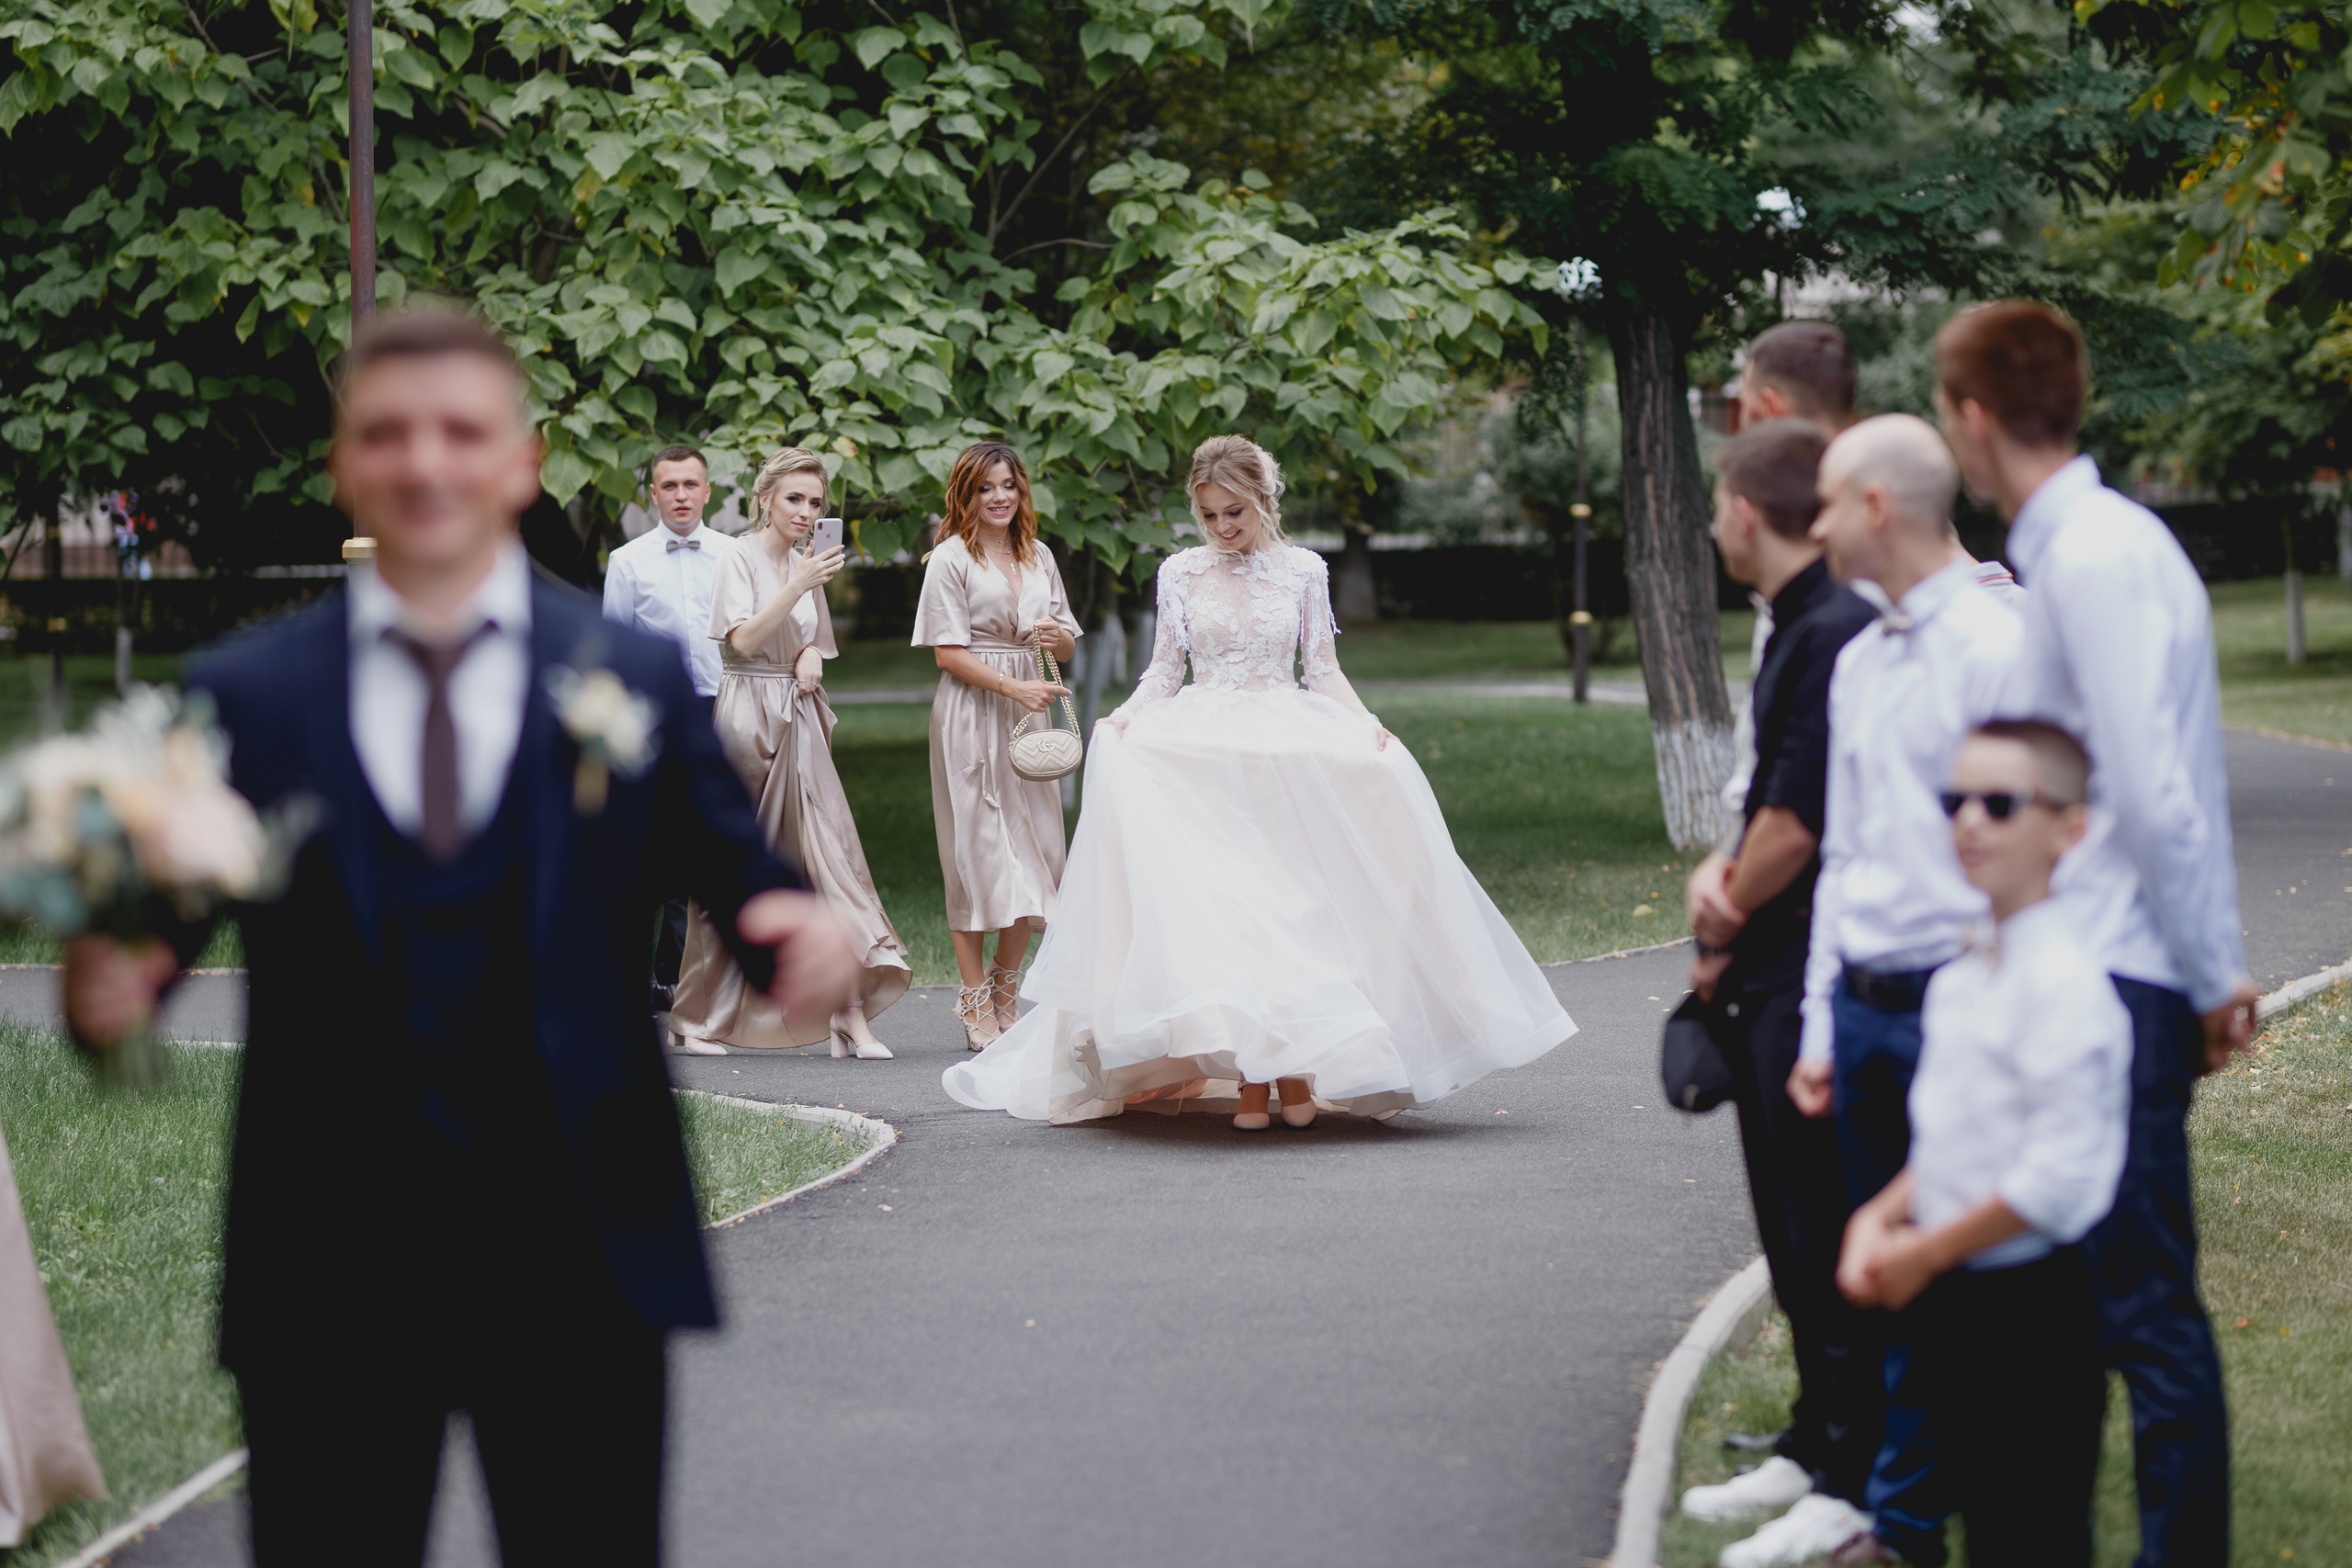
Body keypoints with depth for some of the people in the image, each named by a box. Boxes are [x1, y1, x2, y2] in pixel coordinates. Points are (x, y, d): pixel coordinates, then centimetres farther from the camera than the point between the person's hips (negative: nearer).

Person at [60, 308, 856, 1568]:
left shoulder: (638, 679, 4)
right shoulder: (242, 696, 4)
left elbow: (737, 878, 2)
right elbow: (162, 914, 0)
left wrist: (801, 941, -20)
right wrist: (109, 988, -22)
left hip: (583, 1264, 0)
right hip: (324, 1266, 0)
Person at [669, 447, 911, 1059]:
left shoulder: (807, 563, 15)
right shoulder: (740, 561, -5)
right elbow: (745, 639, -18)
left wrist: (812, 656, 2)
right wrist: (799, 587, -26)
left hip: (799, 722, 6)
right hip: (748, 718, -6)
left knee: (828, 851, -6)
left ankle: (850, 1014, -11)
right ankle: (696, 1018, 10)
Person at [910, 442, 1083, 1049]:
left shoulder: (1039, 557, 14)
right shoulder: (951, 558, -2)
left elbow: (1068, 646, 17)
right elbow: (948, 653, -9)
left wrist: (1057, 635, -6)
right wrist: (1014, 688, -18)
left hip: (1029, 715, 5)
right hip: (972, 718, -5)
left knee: (1036, 851, 2)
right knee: (977, 850, -5)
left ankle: (1005, 988, 17)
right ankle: (976, 1003, 1)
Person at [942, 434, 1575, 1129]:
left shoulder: (1303, 570, 7)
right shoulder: (1181, 572, 7)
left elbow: (1322, 669, 10)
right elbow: (1164, 670, 10)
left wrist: (1364, 723, -5)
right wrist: (1124, 718, -7)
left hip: (1290, 749, 0)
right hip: (1202, 753, 0)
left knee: (1292, 904, -7)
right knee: (1222, 907, -9)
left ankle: (1296, 1071, -4)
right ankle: (1247, 1080, -9)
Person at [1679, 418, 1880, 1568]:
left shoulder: (1836, 635, -19)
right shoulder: (1798, 632, 13)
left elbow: (1795, 823, -22)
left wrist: (1726, 924, -6)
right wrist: (1719, 875, 2)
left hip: (1819, 984, -10)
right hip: (1775, 984, 10)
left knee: (1830, 1235, -5)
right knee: (1795, 1228, 16)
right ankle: (1815, 1445, 26)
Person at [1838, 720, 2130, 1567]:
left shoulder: (2066, 980, -18)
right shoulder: (1959, 974, 10)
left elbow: (2058, 1174, -22)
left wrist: (1925, 1253, -15)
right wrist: (1880, 1218, 3)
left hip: (2033, 1304, -9)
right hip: (1951, 1299, 9)